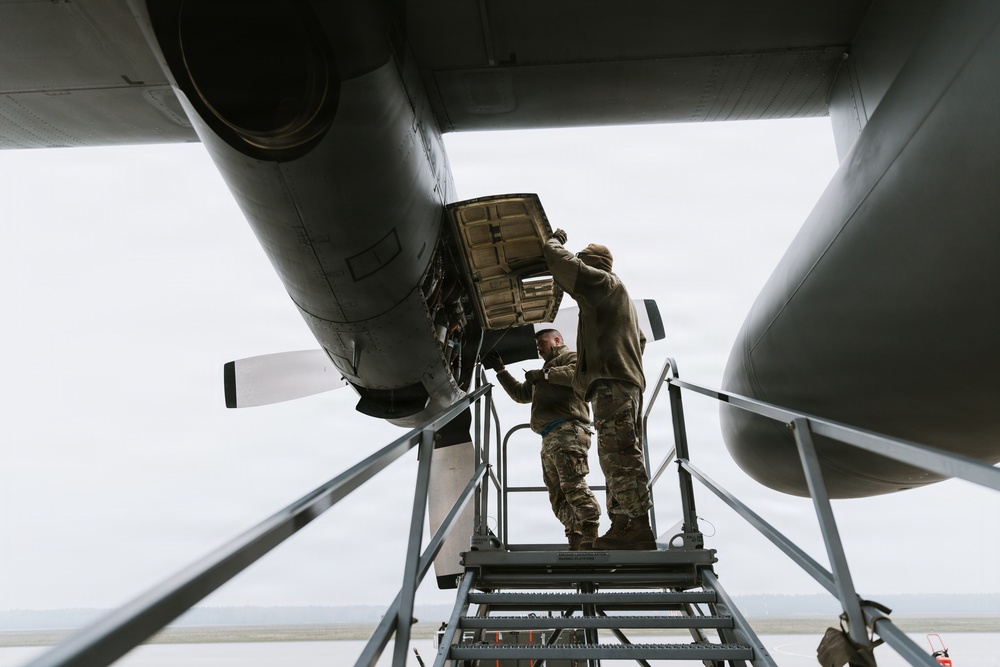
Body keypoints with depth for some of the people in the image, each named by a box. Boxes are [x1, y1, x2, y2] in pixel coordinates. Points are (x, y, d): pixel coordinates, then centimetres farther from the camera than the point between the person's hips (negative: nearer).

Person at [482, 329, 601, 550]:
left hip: (567, 431, -9)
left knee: (572, 484, -21)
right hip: (549, 439, 9)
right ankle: (577, 544, -2)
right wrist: (500, 370, 32)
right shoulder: (547, 368, 37)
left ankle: (591, 537, -25)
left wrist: (543, 374, -8)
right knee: (557, 494, 1)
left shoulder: (570, 356, 11)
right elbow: (520, 393, 37)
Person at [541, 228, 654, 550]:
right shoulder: (615, 294, 33)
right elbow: (640, 339, 36)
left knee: (620, 453, -15)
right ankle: (623, 525, 9)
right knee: (617, 456, 8)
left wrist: (555, 239, 16)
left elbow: (557, 258, -4)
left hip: (611, 381, -11)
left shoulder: (604, 281, 3)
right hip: (623, 381, 11)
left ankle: (637, 527, -17)